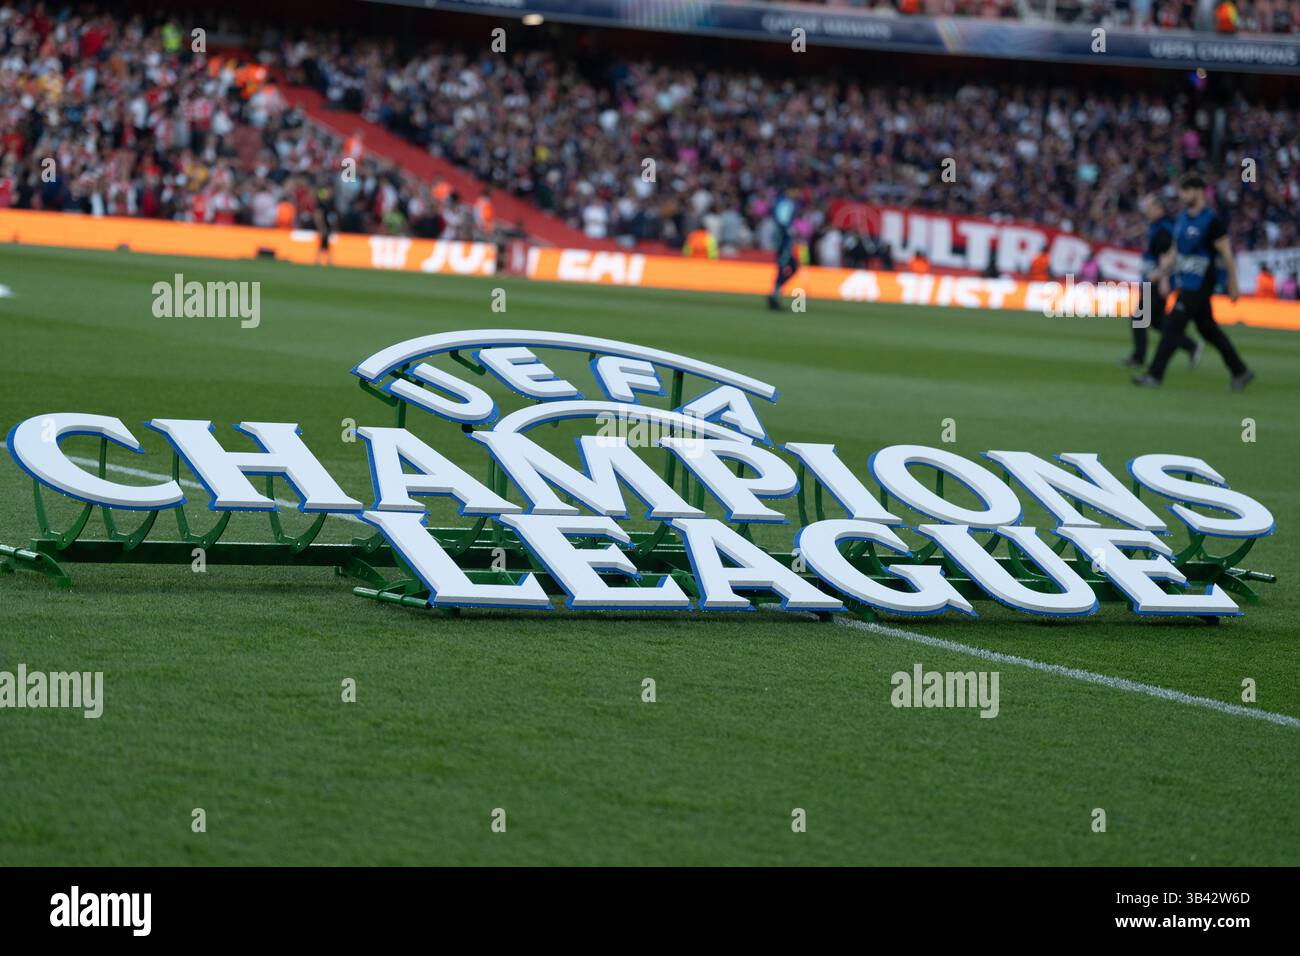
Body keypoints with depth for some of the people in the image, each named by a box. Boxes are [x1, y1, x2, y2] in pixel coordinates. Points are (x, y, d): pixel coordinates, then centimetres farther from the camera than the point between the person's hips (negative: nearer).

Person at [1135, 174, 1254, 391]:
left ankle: (1155, 375, -8)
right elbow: (1175, 249, 21)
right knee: (1209, 330, 15)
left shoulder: (1211, 220, -14)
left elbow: (1226, 253, -12)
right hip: (1185, 282, 9)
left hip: (1199, 285, -9)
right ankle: (1240, 371, 24)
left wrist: (1233, 284, -10)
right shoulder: (1182, 218, 11)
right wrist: (1164, 270, 11)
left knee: (1173, 326, -10)